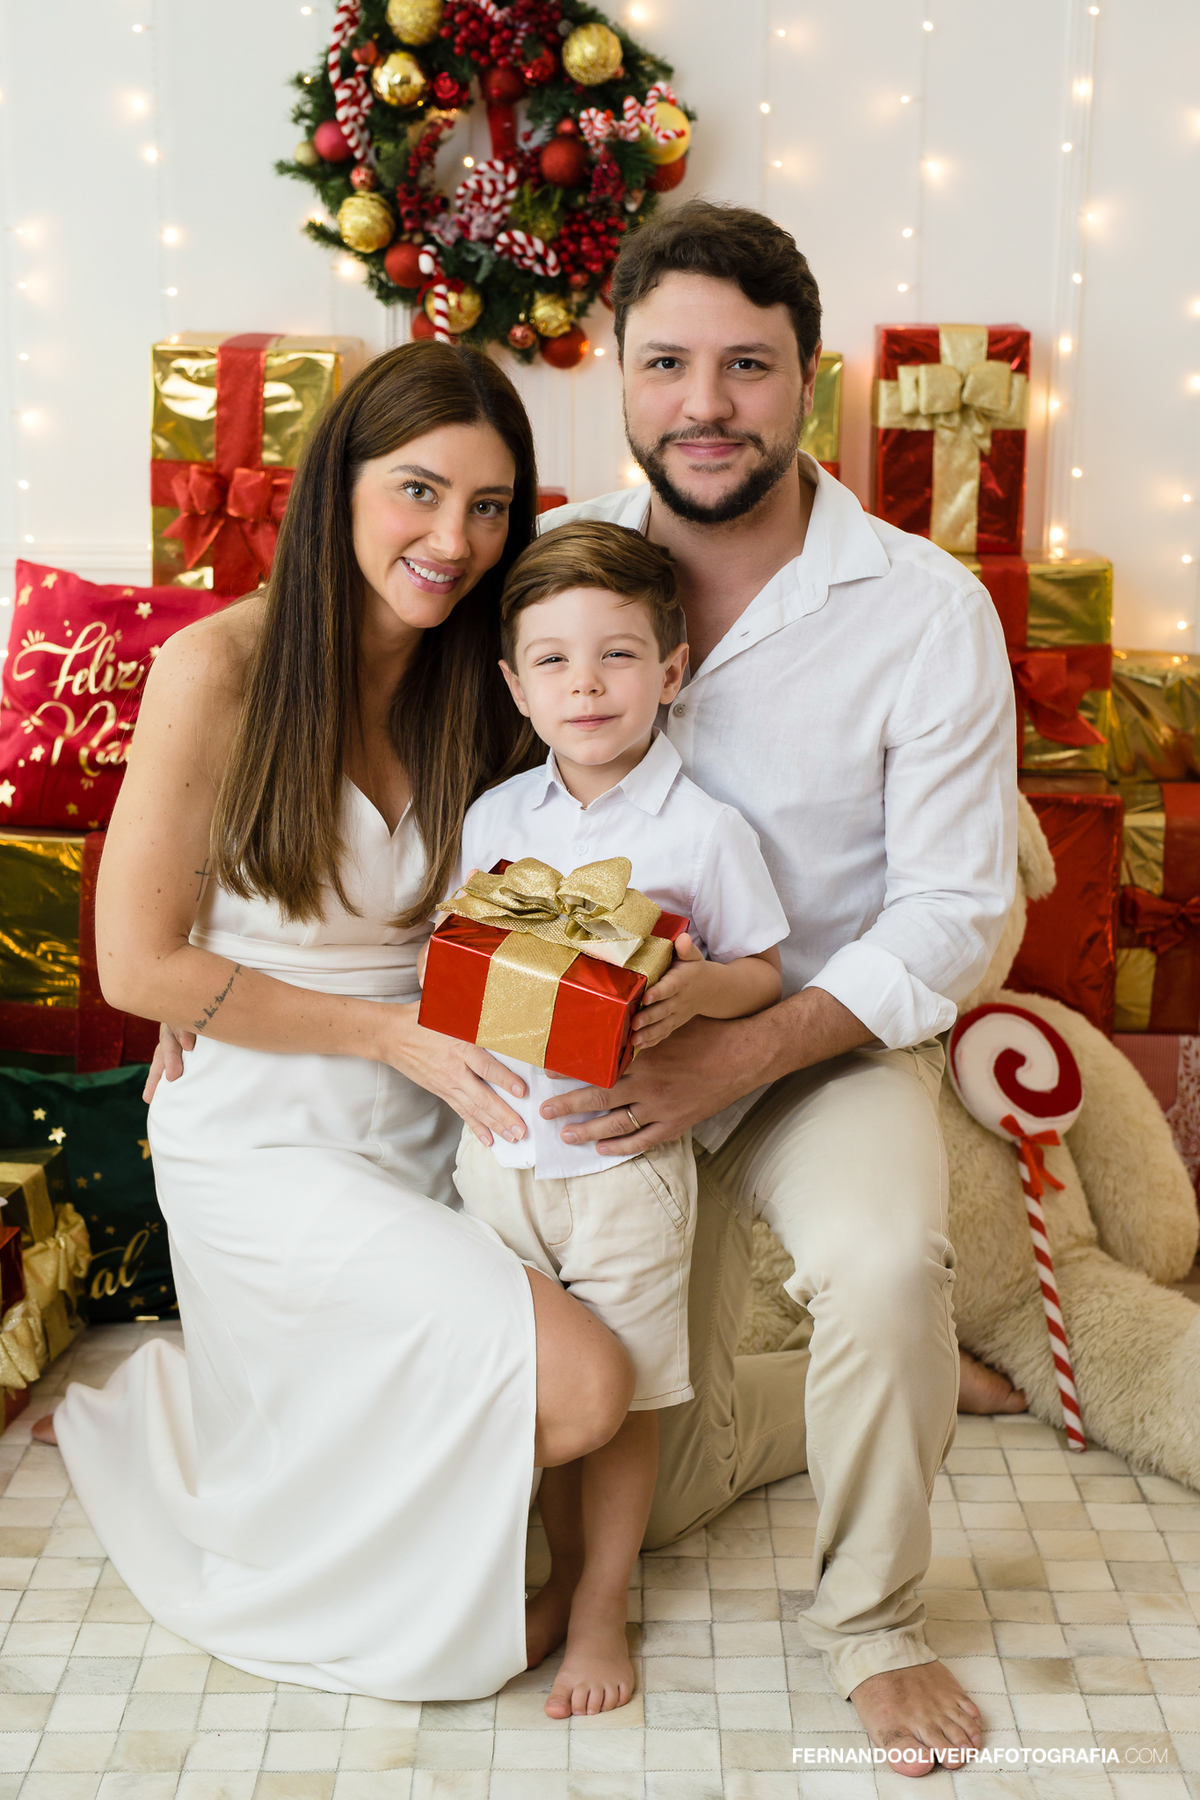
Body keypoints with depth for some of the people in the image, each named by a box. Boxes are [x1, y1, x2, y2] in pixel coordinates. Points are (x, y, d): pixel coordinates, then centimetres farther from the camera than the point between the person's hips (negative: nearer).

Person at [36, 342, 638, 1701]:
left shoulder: (474, 682, 1)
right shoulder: (220, 670, -17)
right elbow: (140, 964, -15)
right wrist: (395, 1035, -17)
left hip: (427, 1134, 7)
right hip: (265, 1143, -7)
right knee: (580, 1384, -19)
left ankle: (190, 1407, 25)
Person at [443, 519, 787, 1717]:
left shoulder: (704, 832, -9)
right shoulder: (494, 818, 3)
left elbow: (763, 972, -2)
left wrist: (697, 991, -22)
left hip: (626, 1155, -4)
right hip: (501, 1142, 4)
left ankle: (602, 1606, 28)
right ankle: (565, 1570, 37)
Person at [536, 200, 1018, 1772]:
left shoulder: (928, 610, -16)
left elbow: (952, 916, -14)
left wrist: (739, 1054, -27)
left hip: (831, 1048, -2)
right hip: (613, 1056, 3)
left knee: (887, 1262, -34)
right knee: (648, 1490, 6)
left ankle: (872, 1618, -3)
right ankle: (876, 1387, 38)